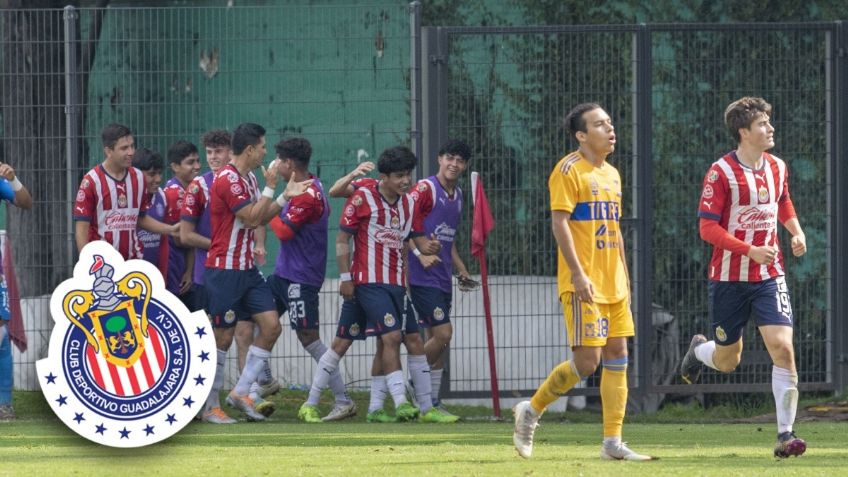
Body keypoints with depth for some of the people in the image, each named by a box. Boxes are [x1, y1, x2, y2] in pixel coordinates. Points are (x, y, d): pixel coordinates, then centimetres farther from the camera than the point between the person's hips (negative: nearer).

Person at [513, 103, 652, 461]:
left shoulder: (611, 174, 17)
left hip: (613, 284, 8)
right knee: (587, 361, -11)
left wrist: (624, 276, 19)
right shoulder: (569, 170, -9)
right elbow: (559, 223, -15)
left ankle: (612, 443, 4)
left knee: (617, 357, 3)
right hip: (583, 284, -8)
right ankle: (530, 411, 8)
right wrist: (578, 273, -22)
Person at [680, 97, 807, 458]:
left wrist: (796, 231, 6)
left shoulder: (777, 167, 5)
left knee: (782, 347, -15)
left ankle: (785, 435, -11)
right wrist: (750, 250, -24)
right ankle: (699, 350, 47)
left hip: (769, 276, 3)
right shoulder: (721, 173, -12)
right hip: (729, 276, -3)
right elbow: (708, 228, -14)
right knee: (727, 361, 8)